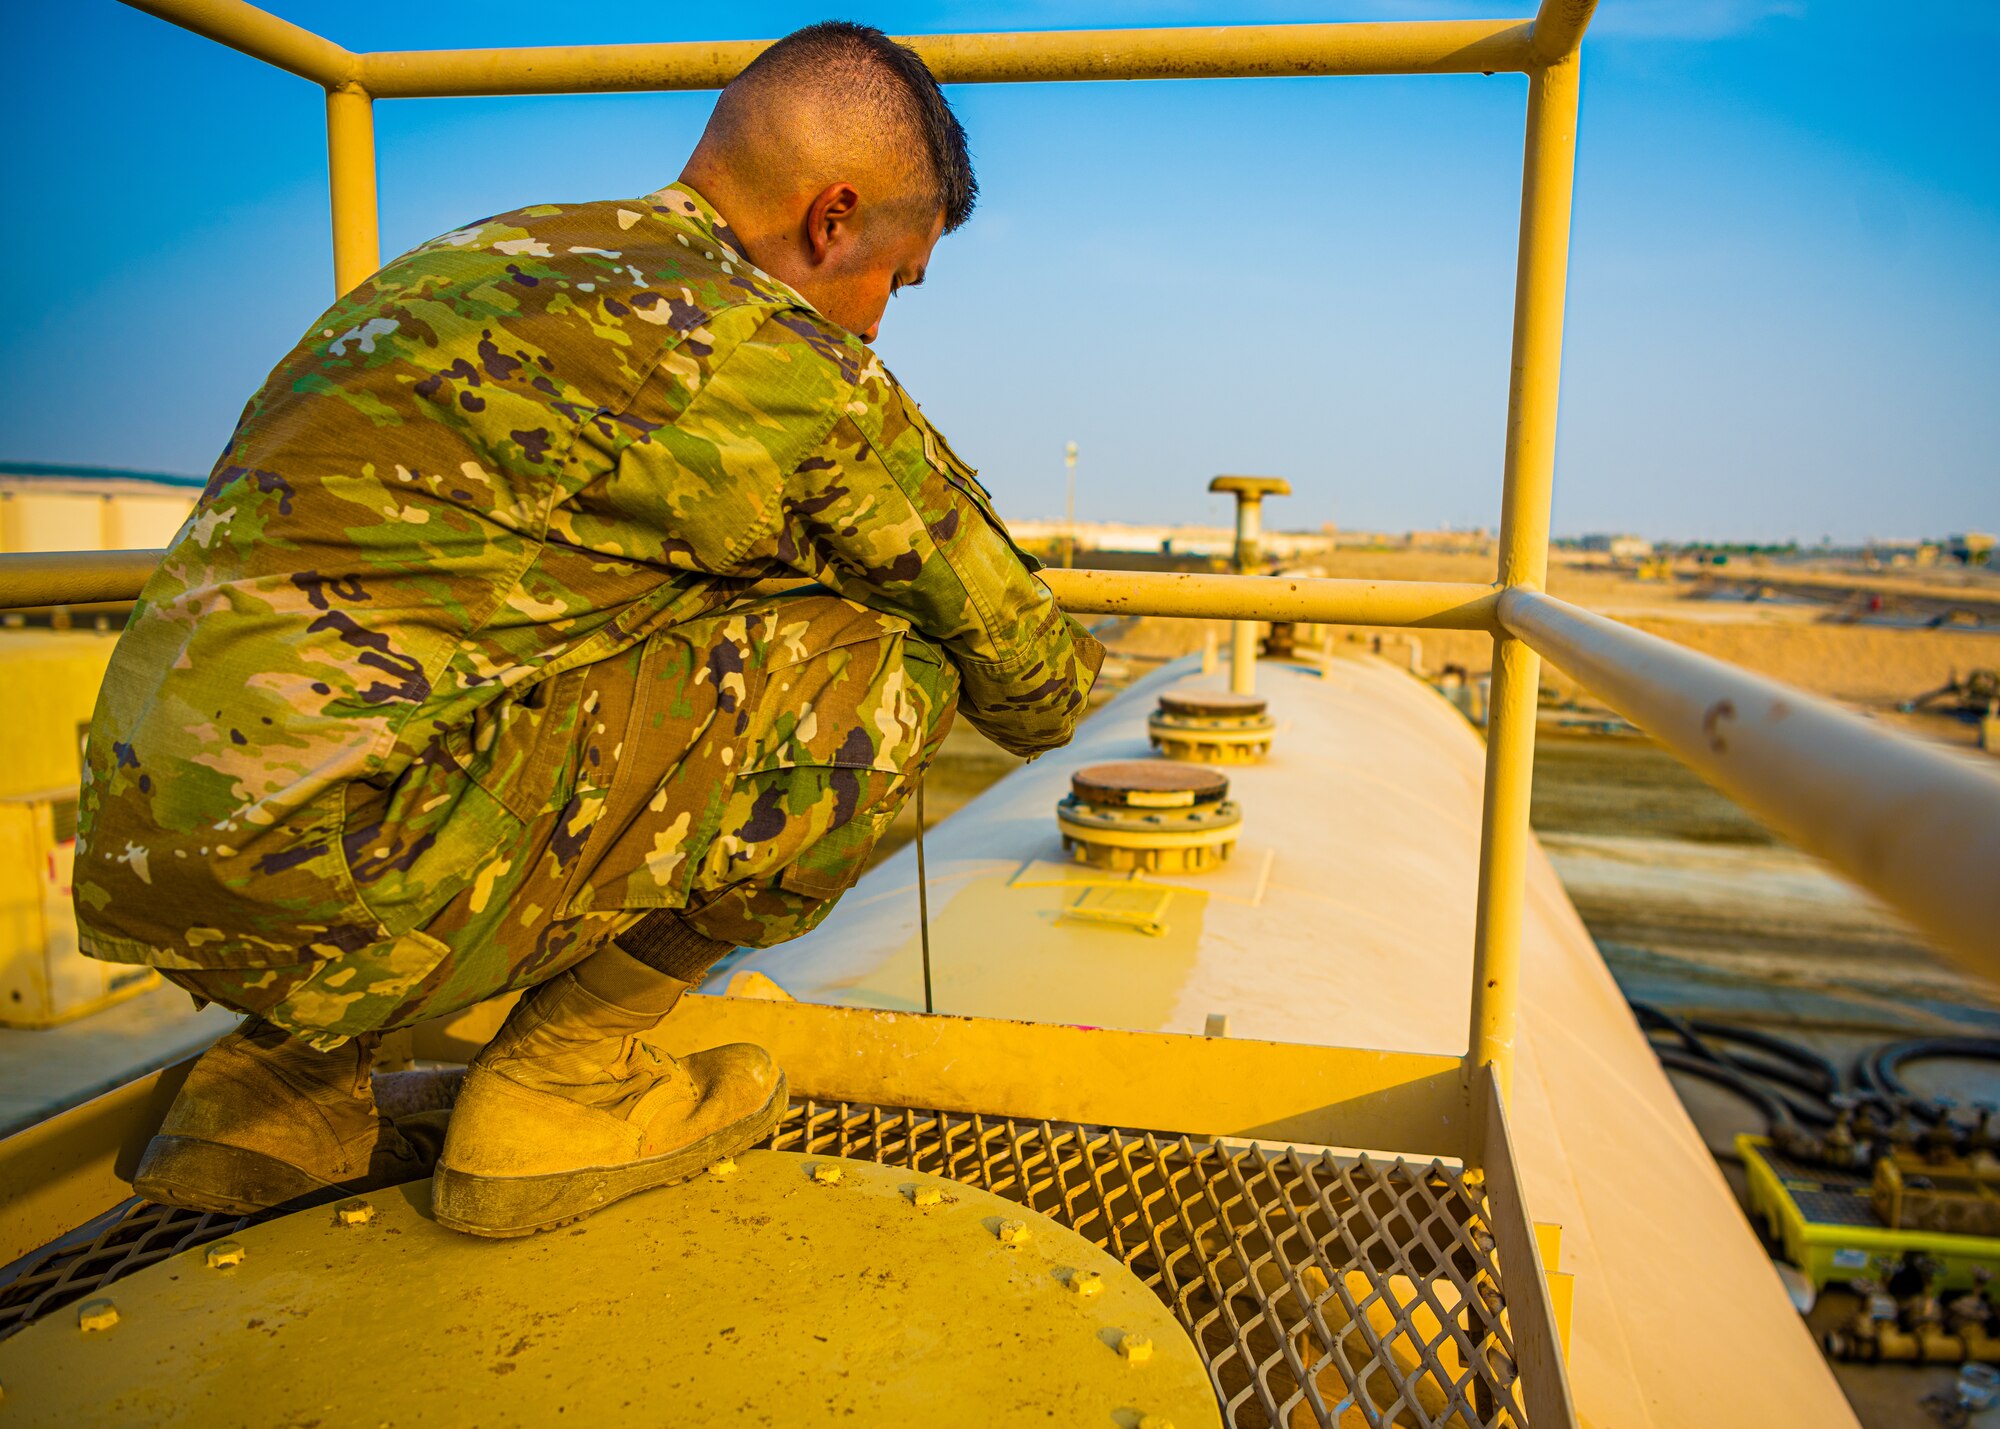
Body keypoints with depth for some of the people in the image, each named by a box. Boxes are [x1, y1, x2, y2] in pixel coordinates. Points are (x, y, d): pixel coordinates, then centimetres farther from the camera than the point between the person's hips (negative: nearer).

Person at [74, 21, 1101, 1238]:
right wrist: (1058, 682, 31)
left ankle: (278, 1079, 20)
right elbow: (1025, 677, 7)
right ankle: (561, 1084, 4)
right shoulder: (784, 360, -5)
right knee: (880, 668, -5)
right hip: (327, 864, -9)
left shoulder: (483, 258, 21)